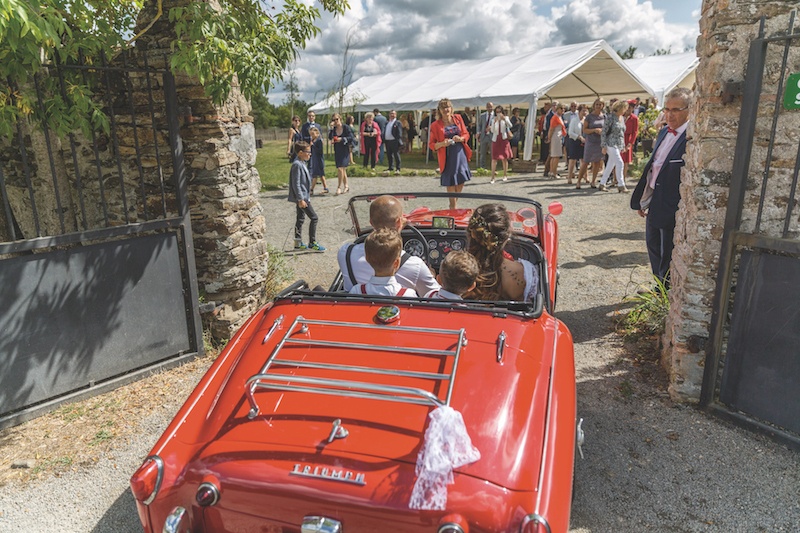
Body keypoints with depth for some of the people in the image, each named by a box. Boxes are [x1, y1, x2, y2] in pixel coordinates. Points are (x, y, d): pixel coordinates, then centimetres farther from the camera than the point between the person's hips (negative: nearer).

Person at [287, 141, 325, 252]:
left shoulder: (302, 163, 13)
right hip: (301, 197, -10)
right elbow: (296, 184, -21)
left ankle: (298, 243, 24)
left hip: (303, 197, 10)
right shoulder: (297, 165, -18)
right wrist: (301, 199, -23)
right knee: (314, 218, -8)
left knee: (300, 219, 15)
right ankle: (312, 243, -2)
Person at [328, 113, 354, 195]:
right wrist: (331, 128, -16)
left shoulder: (346, 127, -6)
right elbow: (330, 137, -9)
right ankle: (346, 186, 23)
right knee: (343, 170, 12)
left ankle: (339, 187, -7)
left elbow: (351, 138, -9)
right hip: (337, 151, 5)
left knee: (340, 168, -15)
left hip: (345, 151, -5)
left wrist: (342, 139, -18)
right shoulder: (333, 129, 5)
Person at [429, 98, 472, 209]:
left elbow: (466, 134, 11)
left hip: (461, 154, 4)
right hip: (447, 157, -4)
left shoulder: (458, 118, 6)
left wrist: (461, 138, -10)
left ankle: (454, 204, 31)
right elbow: (431, 144, -1)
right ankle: (453, 207, 16)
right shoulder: (435, 125, -4)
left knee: (462, 181, 10)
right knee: (451, 183, 0)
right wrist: (442, 144, -20)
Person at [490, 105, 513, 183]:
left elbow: (510, 126, -12)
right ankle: (493, 177, -9)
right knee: (494, 158, -7)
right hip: (496, 139, 0)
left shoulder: (506, 118, 6)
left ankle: (505, 175, 13)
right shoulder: (494, 120, 8)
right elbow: (492, 130, -2)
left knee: (504, 158, 4)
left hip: (504, 139, 0)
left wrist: (504, 118, -22)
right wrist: (495, 122, -14)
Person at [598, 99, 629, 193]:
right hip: (611, 144, -8)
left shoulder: (622, 118, 14)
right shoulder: (610, 117, -9)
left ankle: (602, 184, 17)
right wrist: (604, 146, -15)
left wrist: (623, 146, 18)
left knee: (610, 165, 9)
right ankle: (621, 185, -9)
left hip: (619, 145, 8)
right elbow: (604, 131, -11)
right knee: (620, 163, -13)